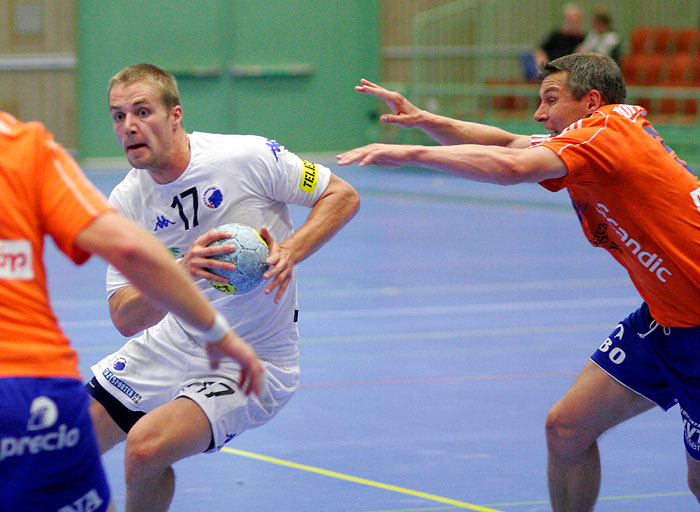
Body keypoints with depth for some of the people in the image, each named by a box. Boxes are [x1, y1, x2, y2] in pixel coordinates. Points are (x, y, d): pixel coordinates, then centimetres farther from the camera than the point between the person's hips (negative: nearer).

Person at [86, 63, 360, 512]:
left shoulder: (249, 157, -19)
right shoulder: (125, 202, -7)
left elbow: (343, 196, -8)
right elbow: (126, 318, -12)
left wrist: (290, 251, -26)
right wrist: (183, 272, -32)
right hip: (171, 347, 5)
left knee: (145, 448, -26)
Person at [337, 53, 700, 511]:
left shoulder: (606, 133, -17)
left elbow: (511, 167, -31)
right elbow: (510, 145, 15)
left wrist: (409, 153, -30)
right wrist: (423, 120, 3)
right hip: (663, 318, 9)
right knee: (566, 427, 4)